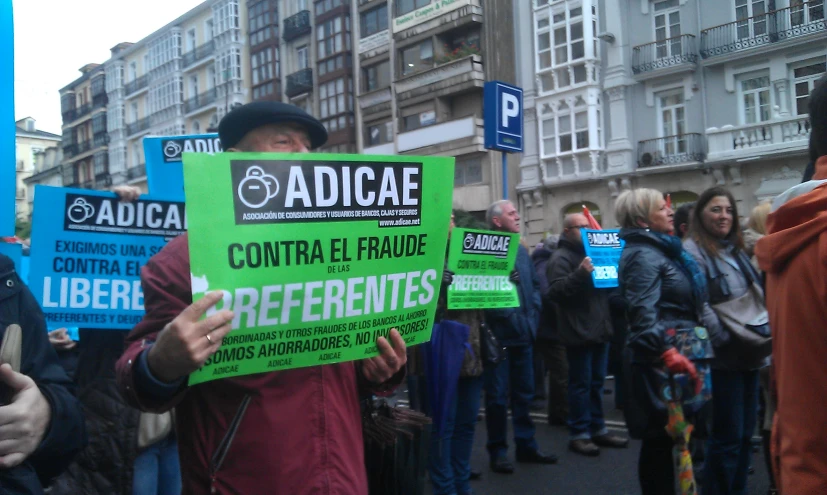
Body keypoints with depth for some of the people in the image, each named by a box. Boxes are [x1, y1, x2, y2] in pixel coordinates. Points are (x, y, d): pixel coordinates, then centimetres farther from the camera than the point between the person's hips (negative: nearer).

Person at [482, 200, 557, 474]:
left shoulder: (521, 250, 13)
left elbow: (534, 283, 18)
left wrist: (534, 313, 6)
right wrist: (504, 316, -22)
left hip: (523, 332, 8)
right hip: (499, 334, -8)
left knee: (524, 393, 17)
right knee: (498, 396, 2)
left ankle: (526, 445, 29)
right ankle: (498, 451, 16)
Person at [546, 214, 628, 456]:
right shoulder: (561, 258, -9)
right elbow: (555, 292, -22)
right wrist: (580, 274, -30)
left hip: (599, 329, 8)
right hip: (579, 332, -8)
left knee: (596, 382, 14)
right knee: (581, 383, -3)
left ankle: (597, 429, 22)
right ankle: (578, 434, 5)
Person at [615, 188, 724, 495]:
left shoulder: (662, 250, 16)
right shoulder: (643, 254, -15)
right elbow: (643, 313, -26)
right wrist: (668, 353, -32)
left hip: (674, 356, 10)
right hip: (659, 361, -10)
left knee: (667, 438, 16)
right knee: (660, 439, -1)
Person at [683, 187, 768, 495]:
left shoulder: (736, 250, 14)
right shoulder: (693, 252, -12)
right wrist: (727, 336, -21)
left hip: (749, 354, 8)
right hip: (723, 357, -8)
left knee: (745, 433, 15)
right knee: (727, 436, -2)